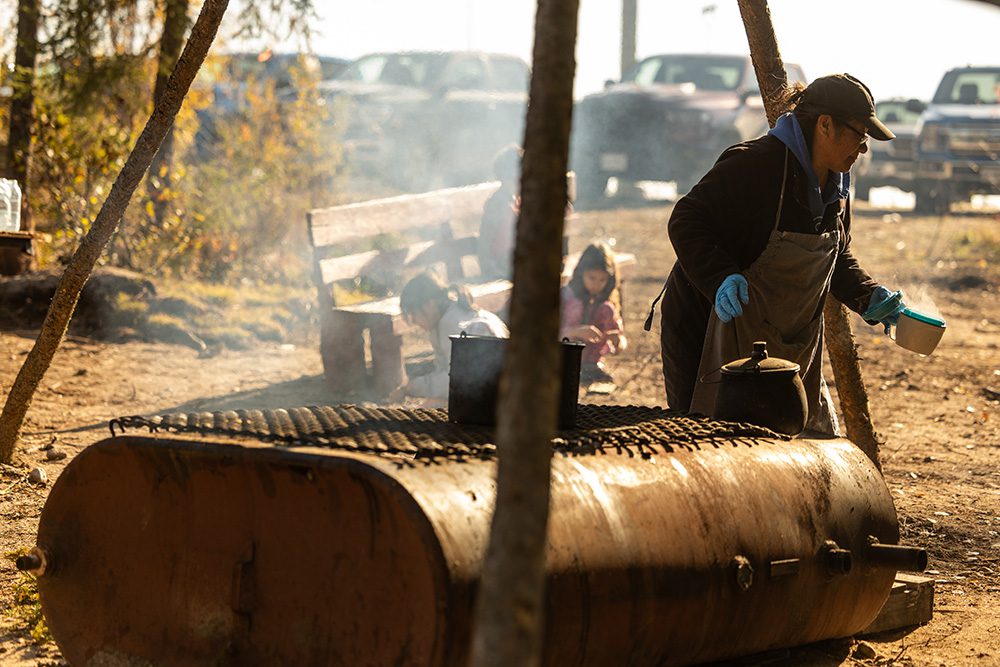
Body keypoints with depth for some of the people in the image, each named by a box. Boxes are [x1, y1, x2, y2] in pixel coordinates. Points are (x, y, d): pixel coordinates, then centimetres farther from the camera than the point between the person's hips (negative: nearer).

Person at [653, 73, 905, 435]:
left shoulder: (835, 186, 8)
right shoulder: (752, 164, -20)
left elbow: (838, 260, 20)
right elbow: (686, 222, -22)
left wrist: (870, 296, 1)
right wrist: (721, 278, -37)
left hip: (787, 343, 9)